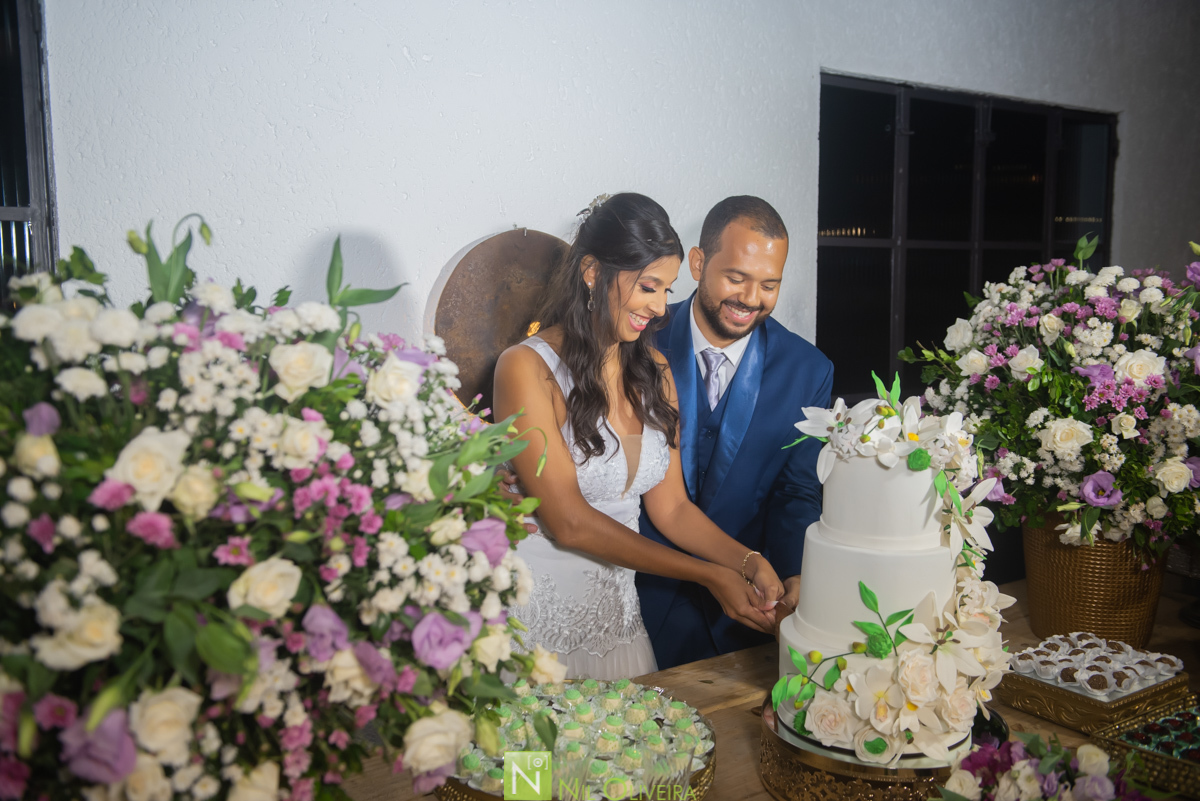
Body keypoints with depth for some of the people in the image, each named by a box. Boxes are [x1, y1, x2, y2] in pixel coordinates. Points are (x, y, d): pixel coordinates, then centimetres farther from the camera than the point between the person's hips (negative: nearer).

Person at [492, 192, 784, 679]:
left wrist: (748, 563, -12)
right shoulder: (527, 369, -15)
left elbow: (671, 507, 6)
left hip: (617, 617, 6)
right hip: (539, 625, -5)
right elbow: (569, 522, -19)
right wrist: (709, 576, -18)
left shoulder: (653, 370, 6)